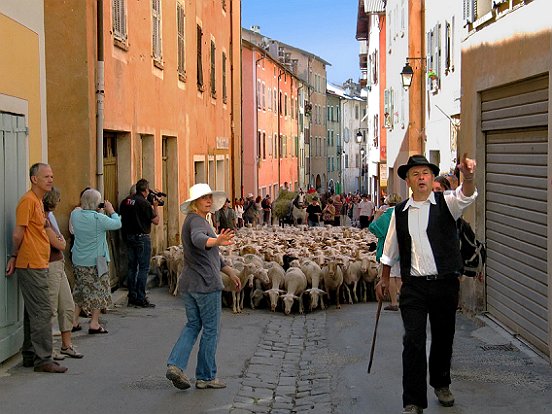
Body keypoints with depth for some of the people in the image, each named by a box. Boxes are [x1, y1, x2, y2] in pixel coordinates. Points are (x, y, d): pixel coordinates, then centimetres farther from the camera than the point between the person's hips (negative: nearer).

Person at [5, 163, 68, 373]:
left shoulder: (38, 201, 17)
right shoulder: (28, 200, -14)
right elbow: (18, 234, -15)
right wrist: (14, 257, -2)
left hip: (38, 265, 10)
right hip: (31, 265, -10)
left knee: (33, 312, 14)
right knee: (42, 311, -8)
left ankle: (30, 355, 22)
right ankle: (43, 359, -5)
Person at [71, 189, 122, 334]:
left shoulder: (75, 215, -3)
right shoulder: (99, 218, -20)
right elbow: (117, 224, -8)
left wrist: (98, 212, 6)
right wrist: (111, 211, 6)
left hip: (78, 261, 6)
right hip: (96, 261, -6)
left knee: (79, 290, 17)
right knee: (98, 290, 7)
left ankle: (74, 321, 20)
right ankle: (94, 323, 9)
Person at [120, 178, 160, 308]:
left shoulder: (126, 202, 6)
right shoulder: (144, 203, -14)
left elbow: (123, 218, 15)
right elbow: (156, 221, -10)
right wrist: (155, 206, 1)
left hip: (129, 237, 7)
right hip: (142, 238, -7)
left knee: (132, 267, 12)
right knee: (143, 268, -3)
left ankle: (132, 297, 15)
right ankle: (140, 299, -4)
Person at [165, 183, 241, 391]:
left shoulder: (195, 220, 17)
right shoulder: (197, 220, -13)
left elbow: (212, 254, 24)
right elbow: (199, 239, -39)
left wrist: (231, 273, 27)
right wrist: (217, 241, -59)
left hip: (188, 283, 9)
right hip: (206, 283, -9)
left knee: (193, 325, 16)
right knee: (211, 329, 2)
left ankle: (175, 364, 1)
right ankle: (205, 377, 11)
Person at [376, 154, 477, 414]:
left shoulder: (446, 203, -2)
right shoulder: (399, 212, 6)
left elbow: (466, 196, -25)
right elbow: (390, 249, 17)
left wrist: (468, 176, -46)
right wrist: (384, 278, 23)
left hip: (446, 284, 0)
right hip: (413, 286, 1)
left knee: (443, 338, 15)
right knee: (413, 342, -6)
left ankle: (441, 384, 40)